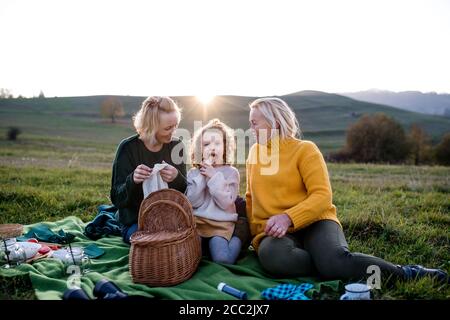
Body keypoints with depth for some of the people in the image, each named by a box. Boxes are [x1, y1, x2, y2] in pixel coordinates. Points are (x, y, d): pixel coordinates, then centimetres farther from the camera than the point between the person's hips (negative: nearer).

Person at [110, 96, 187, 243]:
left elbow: (186, 194, -2)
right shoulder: (128, 148, -11)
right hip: (135, 223, -3)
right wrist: (132, 181, -32)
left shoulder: (176, 146, -2)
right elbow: (117, 199, -10)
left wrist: (177, 178, -25)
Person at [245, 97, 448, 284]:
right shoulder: (255, 151, 15)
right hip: (274, 233, 3)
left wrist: (288, 218, -25)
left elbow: (322, 196, -10)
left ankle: (406, 274, -11)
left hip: (313, 222, -3)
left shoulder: (304, 149, 0)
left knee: (336, 261, -35)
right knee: (271, 255, -35)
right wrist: (252, 233, 8)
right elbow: (251, 198, 23)